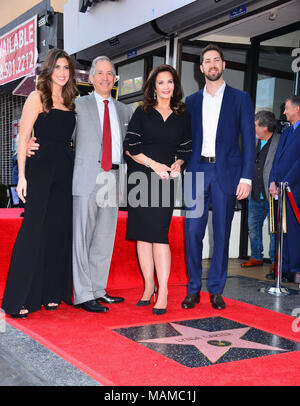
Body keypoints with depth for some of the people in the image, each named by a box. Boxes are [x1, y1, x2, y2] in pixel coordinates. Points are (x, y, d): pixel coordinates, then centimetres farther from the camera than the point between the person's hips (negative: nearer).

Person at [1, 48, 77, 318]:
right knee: (35, 232, -6)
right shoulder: (38, 97, -1)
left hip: (65, 173, 6)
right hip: (41, 170, -6)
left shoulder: (69, 102, 17)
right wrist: (22, 176, -14)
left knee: (59, 232, 7)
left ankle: (51, 293, 17)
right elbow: (23, 138, -7)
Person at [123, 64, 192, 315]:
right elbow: (130, 147, 0)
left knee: (159, 233, -10)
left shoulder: (183, 116, 11)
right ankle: (149, 286, 14)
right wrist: (154, 164, -9)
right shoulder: (142, 113, 6)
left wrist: (178, 164, -5)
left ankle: (162, 291, -5)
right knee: (142, 234, 2)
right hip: (140, 179, 1)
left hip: (165, 180, 0)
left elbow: (185, 149, 15)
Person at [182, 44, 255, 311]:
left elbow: (248, 140, 1)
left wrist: (246, 177, -8)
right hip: (197, 171, 2)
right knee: (193, 231, -2)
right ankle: (193, 289, 10)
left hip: (226, 173, -2)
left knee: (222, 234, 3)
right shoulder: (191, 101, 14)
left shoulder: (240, 98, 6)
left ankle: (216, 290, 15)